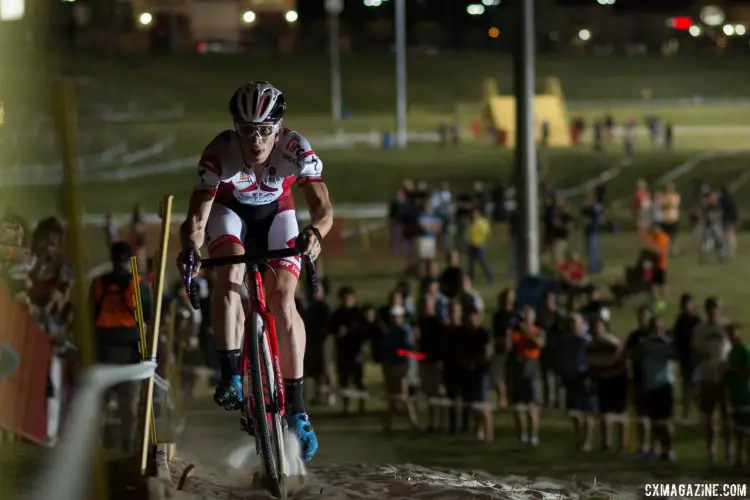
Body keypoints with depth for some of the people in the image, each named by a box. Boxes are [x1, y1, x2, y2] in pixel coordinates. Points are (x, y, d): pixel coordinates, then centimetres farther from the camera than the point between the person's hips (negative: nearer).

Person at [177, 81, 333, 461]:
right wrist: (190, 248, -57)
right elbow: (197, 217, -35)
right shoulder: (219, 154, -33)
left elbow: (322, 206, -40)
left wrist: (315, 233, -62)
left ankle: (297, 410, -8)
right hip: (230, 212, 0)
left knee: (283, 302, -14)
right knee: (230, 273, -31)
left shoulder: (296, 149, -32)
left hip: (275, 213, 0)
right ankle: (230, 377, -27)